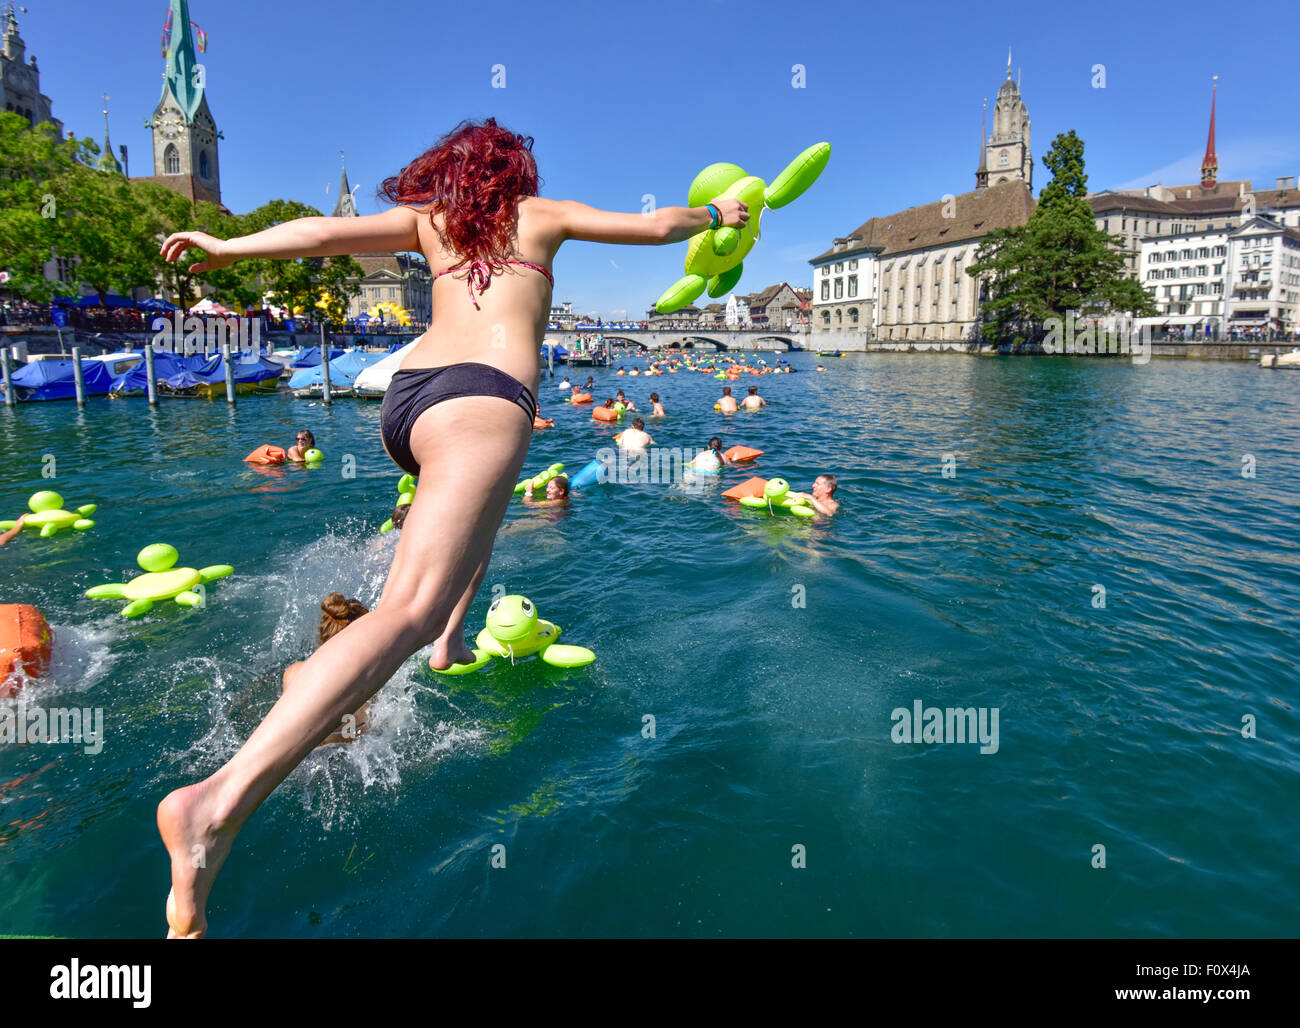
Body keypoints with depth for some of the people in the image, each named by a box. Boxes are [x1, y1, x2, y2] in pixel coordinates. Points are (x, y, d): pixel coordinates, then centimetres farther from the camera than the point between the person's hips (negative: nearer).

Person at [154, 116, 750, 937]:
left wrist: (230, 248, 17)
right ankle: (221, 801, -37)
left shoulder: (426, 220, 24)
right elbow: (656, 226, 23)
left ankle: (452, 637, 32)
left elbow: (321, 232, 10)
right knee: (407, 610, -23)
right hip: (482, 400, -6)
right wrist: (717, 212, 40)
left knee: (486, 493, 39)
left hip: (403, 401, 7)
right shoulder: (541, 215, 20)